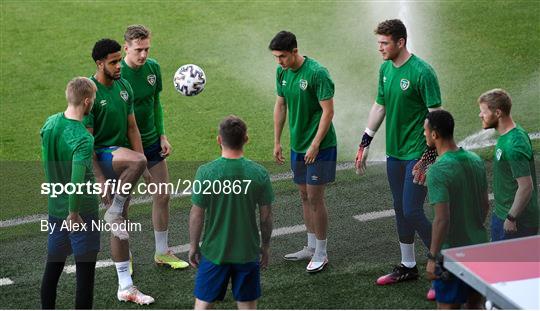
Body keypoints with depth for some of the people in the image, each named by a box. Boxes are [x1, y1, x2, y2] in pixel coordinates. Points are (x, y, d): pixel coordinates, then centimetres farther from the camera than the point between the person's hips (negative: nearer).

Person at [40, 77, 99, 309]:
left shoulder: (50, 123, -2)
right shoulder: (83, 139, -25)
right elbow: (76, 182, -34)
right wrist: (74, 213, -22)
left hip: (55, 208, 7)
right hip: (82, 212, -7)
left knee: (53, 265, 19)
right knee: (85, 271, 4)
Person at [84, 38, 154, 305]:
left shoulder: (124, 87, 7)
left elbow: (132, 127, 12)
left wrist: (143, 168, 7)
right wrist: (100, 179, -19)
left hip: (121, 156, 7)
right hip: (101, 155, -7)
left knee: (120, 222, 7)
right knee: (137, 160, -37)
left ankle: (125, 287, 13)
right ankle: (113, 212, -15)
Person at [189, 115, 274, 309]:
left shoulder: (205, 172, -16)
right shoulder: (259, 173, -11)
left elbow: (197, 215, -9)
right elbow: (266, 216, -3)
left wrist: (193, 246, 5)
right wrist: (265, 246, 13)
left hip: (214, 251, -1)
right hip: (248, 251, 1)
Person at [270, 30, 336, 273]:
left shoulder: (317, 73, -20)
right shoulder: (282, 72, 2)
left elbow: (328, 111, -19)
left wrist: (315, 145, -19)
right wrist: (277, 141, 11)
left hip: (319, 146, -7)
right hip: (297, 144, 7)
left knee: (315, 198, -4)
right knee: (304, 195, 14)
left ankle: (321, 254, 7)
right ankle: (311, 247, 27)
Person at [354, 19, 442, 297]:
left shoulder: (422, 72, -18)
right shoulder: (385, 69, 6)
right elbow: (379, 107, 17)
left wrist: (428, 158, -20)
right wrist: (365, 144, 18)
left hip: (417, 153, -8)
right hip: (394, 152, 8)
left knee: (412, 212, -9)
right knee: (400, 209, 14)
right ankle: (408, 266, 28)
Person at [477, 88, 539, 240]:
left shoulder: (514, 145, -26)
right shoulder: (506, 136, 5)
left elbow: (526, 187, -27)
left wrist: (511, 218, -20)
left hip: (517, 222, -10)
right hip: (501, 214, 10)